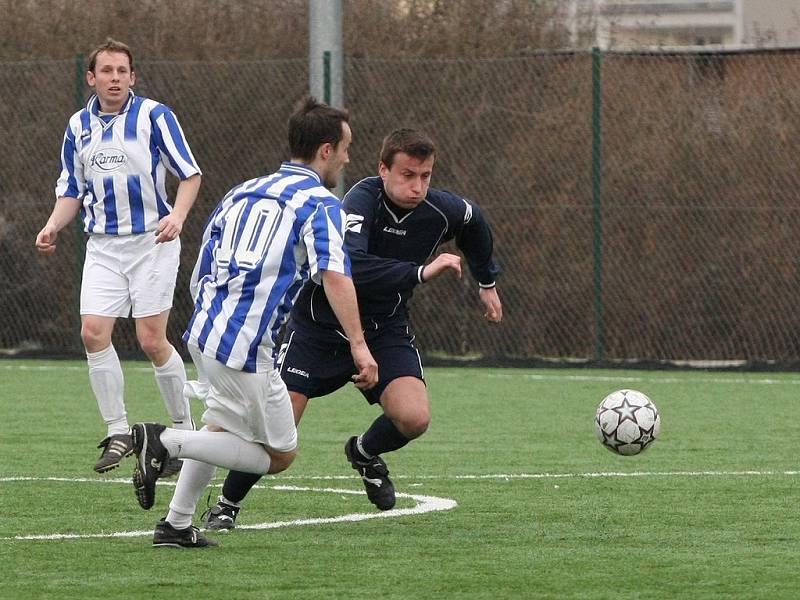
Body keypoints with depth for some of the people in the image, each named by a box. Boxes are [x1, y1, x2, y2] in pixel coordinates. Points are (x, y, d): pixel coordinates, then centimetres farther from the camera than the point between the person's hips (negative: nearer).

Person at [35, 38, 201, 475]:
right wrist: (53, 226, -1)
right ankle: (118, 433, 1)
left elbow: (189, 174, -4)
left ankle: (185, 430, 8)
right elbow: (72, 190, 17)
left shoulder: (154, 116, -5)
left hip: (152, 242, -4)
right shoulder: (78, 127, 9)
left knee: (151, 340, -8)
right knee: (93, 332, -9)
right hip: (103, 246, 4)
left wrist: (177, 215, -21)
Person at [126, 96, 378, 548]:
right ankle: (166, 441, -10)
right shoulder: (319, 202, -3)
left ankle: (177, 526, 26)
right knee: (280, 455, 3)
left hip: (204, 329, 8)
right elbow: (334, 275, -20)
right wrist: (358, 344, -24)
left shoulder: (242, 193, 19)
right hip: (246, 346, -8)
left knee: (221, 429, 29)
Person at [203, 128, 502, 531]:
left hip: (385, 330, 4)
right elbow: (350, 267, -45)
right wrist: (422, 271, -45)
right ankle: (226, 505, 16)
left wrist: (487, 283, 29)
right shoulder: (363, 200, -27)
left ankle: (364, 452, 17)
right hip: (320, 327, -4)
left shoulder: (441, 211, -11)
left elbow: (474, 222, 16)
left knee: (413, 418, -19)